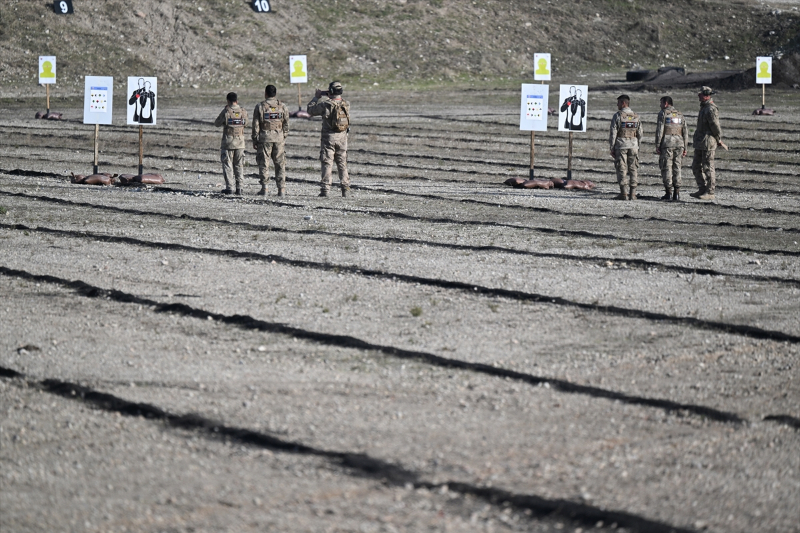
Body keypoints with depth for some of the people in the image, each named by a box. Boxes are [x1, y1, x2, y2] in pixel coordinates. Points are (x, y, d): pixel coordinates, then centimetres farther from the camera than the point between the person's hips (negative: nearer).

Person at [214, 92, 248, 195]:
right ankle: (239, 188, 7)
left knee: (227, 165, 4)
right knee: (239, 165, 10)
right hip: (240, 142, 3)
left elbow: (217, 124, 0)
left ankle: (228, 187, 0)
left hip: (228, 142, -3)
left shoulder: (226, 112, -12)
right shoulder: (243, 112, -2)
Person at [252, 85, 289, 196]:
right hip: (279, 138, 2)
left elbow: (256, 126, -3)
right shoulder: (282, 107, 4)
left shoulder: (260, 107, -4)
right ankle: (281, 189, 4)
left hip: (264, 138, -2)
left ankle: (264, 188, 0)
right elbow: (286, 125, 8)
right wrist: (284, 137, 17)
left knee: (264, 164, 2)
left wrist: (255, 140, 4)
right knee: (280, 164, 6)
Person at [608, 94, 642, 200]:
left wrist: (612, 148, -2)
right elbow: (640, 134, 9)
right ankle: (632, 194, 4)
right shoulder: (636, 117, 6)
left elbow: (613, 133, -8)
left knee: (622, 170, -1)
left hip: (620, 145, -3)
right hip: (633, 146, 3)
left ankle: (624, 194, -5)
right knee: (633, 169, 7)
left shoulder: (617, 116, -7)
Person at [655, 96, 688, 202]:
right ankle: (677, 194, 5)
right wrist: (685, 148, 15)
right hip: (679, 144, 5)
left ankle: (669, 193, -6)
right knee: (677, 168, 8)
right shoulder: (680, 115, 15)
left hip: (667, 144, -5)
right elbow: (685, 132, 12)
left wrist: (657, 146, -6)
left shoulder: (663, 113, -2)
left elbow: (659, 130, -8)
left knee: (666, 168, -1)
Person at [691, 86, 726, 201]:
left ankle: (710, 192, -1)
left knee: (708, 167, -6)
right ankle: (702, 190, 18)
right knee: (696, 166, 12)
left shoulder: (711, 109, -17)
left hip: (707, 142, -10)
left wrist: (719, 141, -9)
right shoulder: (704, 108, 15)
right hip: (700, 143, 10)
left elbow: (715, 126, -18)